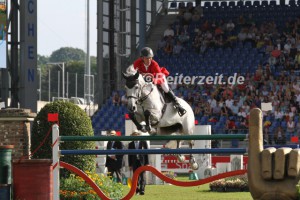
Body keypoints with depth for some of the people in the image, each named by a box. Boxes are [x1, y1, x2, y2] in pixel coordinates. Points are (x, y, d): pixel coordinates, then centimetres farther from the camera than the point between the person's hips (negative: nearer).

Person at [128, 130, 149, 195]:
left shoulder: (143, 143, 6)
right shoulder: (130, 144, 10)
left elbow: (146, 153, 4)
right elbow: (129, 155, 9)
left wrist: (147, 163, -2)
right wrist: (130, 165, 3)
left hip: (142, 162, -2)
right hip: (134, 162, 2)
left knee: (142, 176, -9)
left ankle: (142, 190, -12)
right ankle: (137, 190, 11)